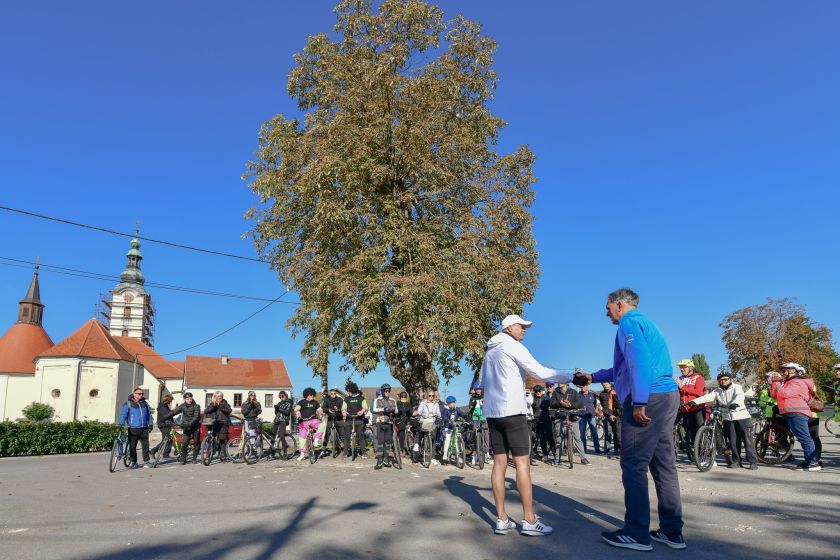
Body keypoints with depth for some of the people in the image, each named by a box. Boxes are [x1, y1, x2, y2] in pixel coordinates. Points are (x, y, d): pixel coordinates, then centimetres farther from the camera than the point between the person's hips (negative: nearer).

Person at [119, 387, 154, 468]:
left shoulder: (145, 403, 14)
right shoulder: (128, 403, 1)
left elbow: (149, 414, 18)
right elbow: (123, 414, -4)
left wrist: (150, 424, 12)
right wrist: (121, 424, -16)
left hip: (144, 428, 3)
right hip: (133, 428, -3)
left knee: (145, 445, 2)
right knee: (132, 446, 2)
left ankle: (146, 461, 9)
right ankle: (132, 461, 15)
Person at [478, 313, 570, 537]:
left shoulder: (490, 351, 18)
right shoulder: (513, 346, -7)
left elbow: (482, 381, 25)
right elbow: (540, 372, -12)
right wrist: (569, 377, -3)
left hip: (492, 412, 8)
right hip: (511, 411, -8)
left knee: (499, 463, 6)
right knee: (522, 463, -6)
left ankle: (502, 519, 6)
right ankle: (530, 521, -4)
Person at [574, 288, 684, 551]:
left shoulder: (629, 322, -4)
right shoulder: (645, 323, 26)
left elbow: (640, 361, -19)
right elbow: (625, 368, 34)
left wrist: (639, 402, -22)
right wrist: (592, 377, 37)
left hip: (648, 398, -10)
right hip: (667, 395, 10)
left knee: (634, 465, -5)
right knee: (663, 464, 11)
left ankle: (636, 534, -2)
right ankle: (671, 531, 16)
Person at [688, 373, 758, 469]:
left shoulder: (736, 387, -2)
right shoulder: (717, 391, 9)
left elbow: (740, 396, -22)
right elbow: (707, 397, -4)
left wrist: (735, 403, -45)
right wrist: (694, 401, -21)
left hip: (742, 417, -4)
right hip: (728, 419, 4)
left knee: (748, 440, -3)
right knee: (732, 441, 5)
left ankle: (753, 462, 2)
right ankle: (736, 460, 17)